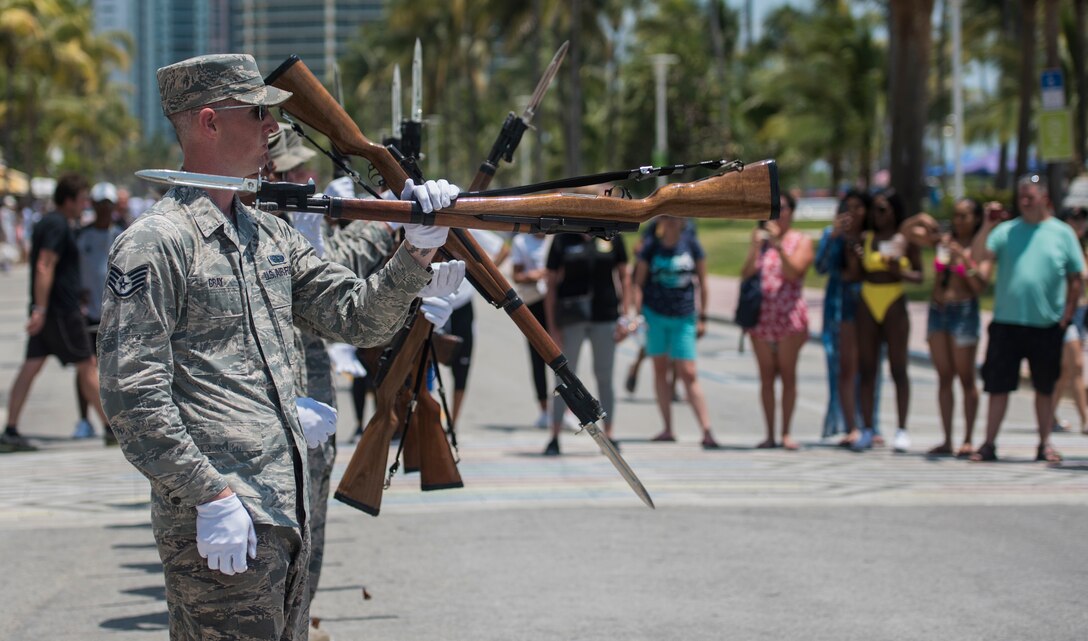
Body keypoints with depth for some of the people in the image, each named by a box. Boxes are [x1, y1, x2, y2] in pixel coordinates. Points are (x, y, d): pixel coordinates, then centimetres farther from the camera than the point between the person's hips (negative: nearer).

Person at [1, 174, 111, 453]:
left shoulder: (46, 223, 18)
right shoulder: (58, 226, -14)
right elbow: (44, 267, -23)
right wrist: (40, 310, -27)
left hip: (47, 309, 9)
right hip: (61, 310, -9)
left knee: (31, 366, 4)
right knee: (87, 366, -2)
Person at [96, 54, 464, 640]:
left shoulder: (271, 235, 15)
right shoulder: (153, 245, -10)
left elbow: (359, 317, 15)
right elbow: (133, 396, -15)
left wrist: (415, 252, -2)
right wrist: (212, 494, -19)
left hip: (286, 514, 8)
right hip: (217, 523, -8)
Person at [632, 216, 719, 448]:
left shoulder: (691, 244, -2)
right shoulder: (650, 246, -1)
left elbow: (702, 282, 5)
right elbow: (638, 283, 2)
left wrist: (702, 317, 4)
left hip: (684, 317, -1)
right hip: (654, 315, 1)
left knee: (688, 374, -7)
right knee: (660, 369, 7)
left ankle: (707, 432, -10)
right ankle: (667, 429, 14)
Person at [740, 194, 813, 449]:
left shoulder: (801, 241, 3)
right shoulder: (760, 239, 14)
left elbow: (794, 272, -12)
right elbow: (746, 273, 5)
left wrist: (777, 244, -18)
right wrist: (756, 246, -8)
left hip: (789, 314, -3)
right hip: (761, 313, 3)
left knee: (787, 374, -4)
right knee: (766, 375, 2)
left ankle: (786, 433, -1)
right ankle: (769, 434, 4)